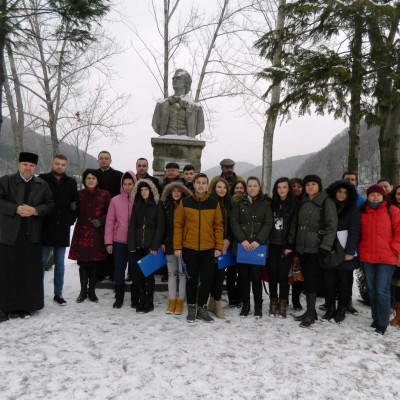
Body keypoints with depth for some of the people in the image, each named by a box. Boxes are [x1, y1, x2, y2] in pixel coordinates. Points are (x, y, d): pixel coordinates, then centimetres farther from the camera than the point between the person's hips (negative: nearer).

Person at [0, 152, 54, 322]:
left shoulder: (42, 185, 9)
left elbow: (50, 204, 6)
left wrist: (36, 210, -12)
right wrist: (16, 209, -17)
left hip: (32, 234, 2)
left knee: (30, 272, 5)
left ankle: (26, 305, 15)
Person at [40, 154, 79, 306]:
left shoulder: (71, 182, 7)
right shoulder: (42, 179, 0)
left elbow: (76, 203, 13)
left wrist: (71, 219, 3)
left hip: (63, 229, 2)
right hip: (45, 228, -2)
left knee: (60, 263, 10)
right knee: (42, 262, 3)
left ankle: (58, 293, 19)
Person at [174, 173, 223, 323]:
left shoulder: (214, 203, 3)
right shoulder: (185, 202, 0)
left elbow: (218, 226, 5)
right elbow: (178, 225, 1)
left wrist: (218, 247, 0)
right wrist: (177, 247, -4)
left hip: (208, 248, 1)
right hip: (189, 248, -1)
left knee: (207, 280, 6)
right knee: (192, 279, 9)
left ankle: (202, 307, 24)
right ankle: (191, 308, 24)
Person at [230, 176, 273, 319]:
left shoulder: (265, 203, 8)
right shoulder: (239, 202, 7)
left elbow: (268, 224, 0)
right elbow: (234, 222, 0)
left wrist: (258, 240, -12)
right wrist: (242, 240, -11)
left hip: (258, 246, -1)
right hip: (241, 245, 1)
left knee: (256, 276, -3)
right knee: (243, 276, 5)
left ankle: (258, 306, 11)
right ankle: (245, 305, 17)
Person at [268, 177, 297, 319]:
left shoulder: (293, 204, 1)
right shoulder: (272, 203, 11)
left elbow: (293, 226, -5)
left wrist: (289, 245, -11)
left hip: (286, 245, -3)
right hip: (272, 244, 3)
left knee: (283, 275, -4)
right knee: (272, 274, 4)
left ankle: (283, 304, 8)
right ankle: (273, 302, 16)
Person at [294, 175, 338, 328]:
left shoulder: (326, 202, -5)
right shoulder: (303, 202, 15)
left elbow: (332, 226, -11)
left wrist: (325, 246, -18)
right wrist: (293, 244, 15)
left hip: (316, 248, -6)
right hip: (302, 247, 6)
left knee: (311, 279, -7)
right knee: (306, 279, 9)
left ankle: (310, 313, 3)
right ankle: (310, 312, 18)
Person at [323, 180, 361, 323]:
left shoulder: (353, 208, 3)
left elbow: (354, 230, -6)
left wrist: (350, 251, -15)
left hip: (345, 252, -2)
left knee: (344, 281, 4)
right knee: (328, 281, 3)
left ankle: (341, 310, 16)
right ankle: (330, 309, 16)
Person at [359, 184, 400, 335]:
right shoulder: (362, 212, 9)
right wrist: (359, 249, 5)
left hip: (386, 257, -4)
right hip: (367, 257, 4)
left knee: (382, 290, -7)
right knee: (372, 290, 11)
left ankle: (382, 324, 5)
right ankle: (376, 319, 25)